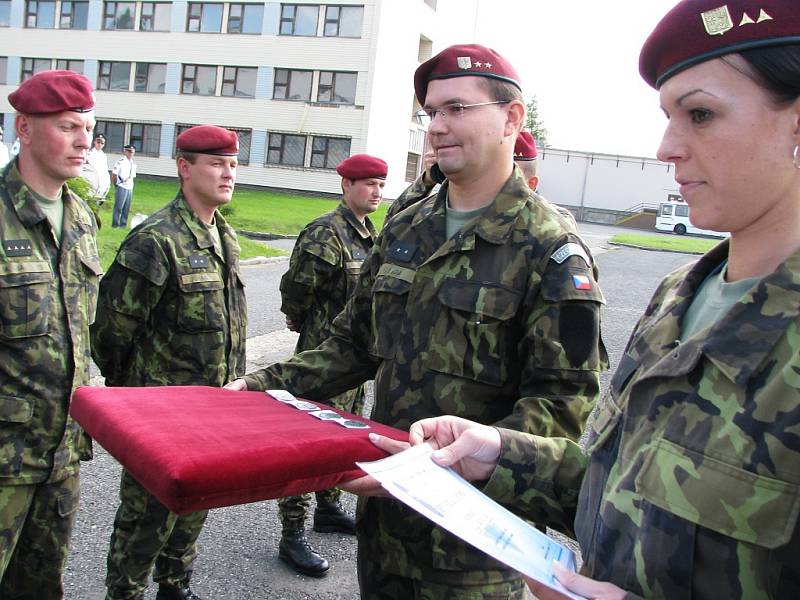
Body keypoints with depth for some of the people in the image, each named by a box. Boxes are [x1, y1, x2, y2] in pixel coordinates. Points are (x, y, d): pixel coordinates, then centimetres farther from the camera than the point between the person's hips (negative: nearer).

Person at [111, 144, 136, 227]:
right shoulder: (120, 162, -7)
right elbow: (113, 174, -6)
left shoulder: (133, 164, 13)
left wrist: (131, 186, 13)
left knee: (126, 208, 8)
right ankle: (115, 224, 2)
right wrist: (117, 183, 0)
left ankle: (123, 224, 16)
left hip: (130, 188, 6)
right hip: (121, 188, -6)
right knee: (119, 207, -4)